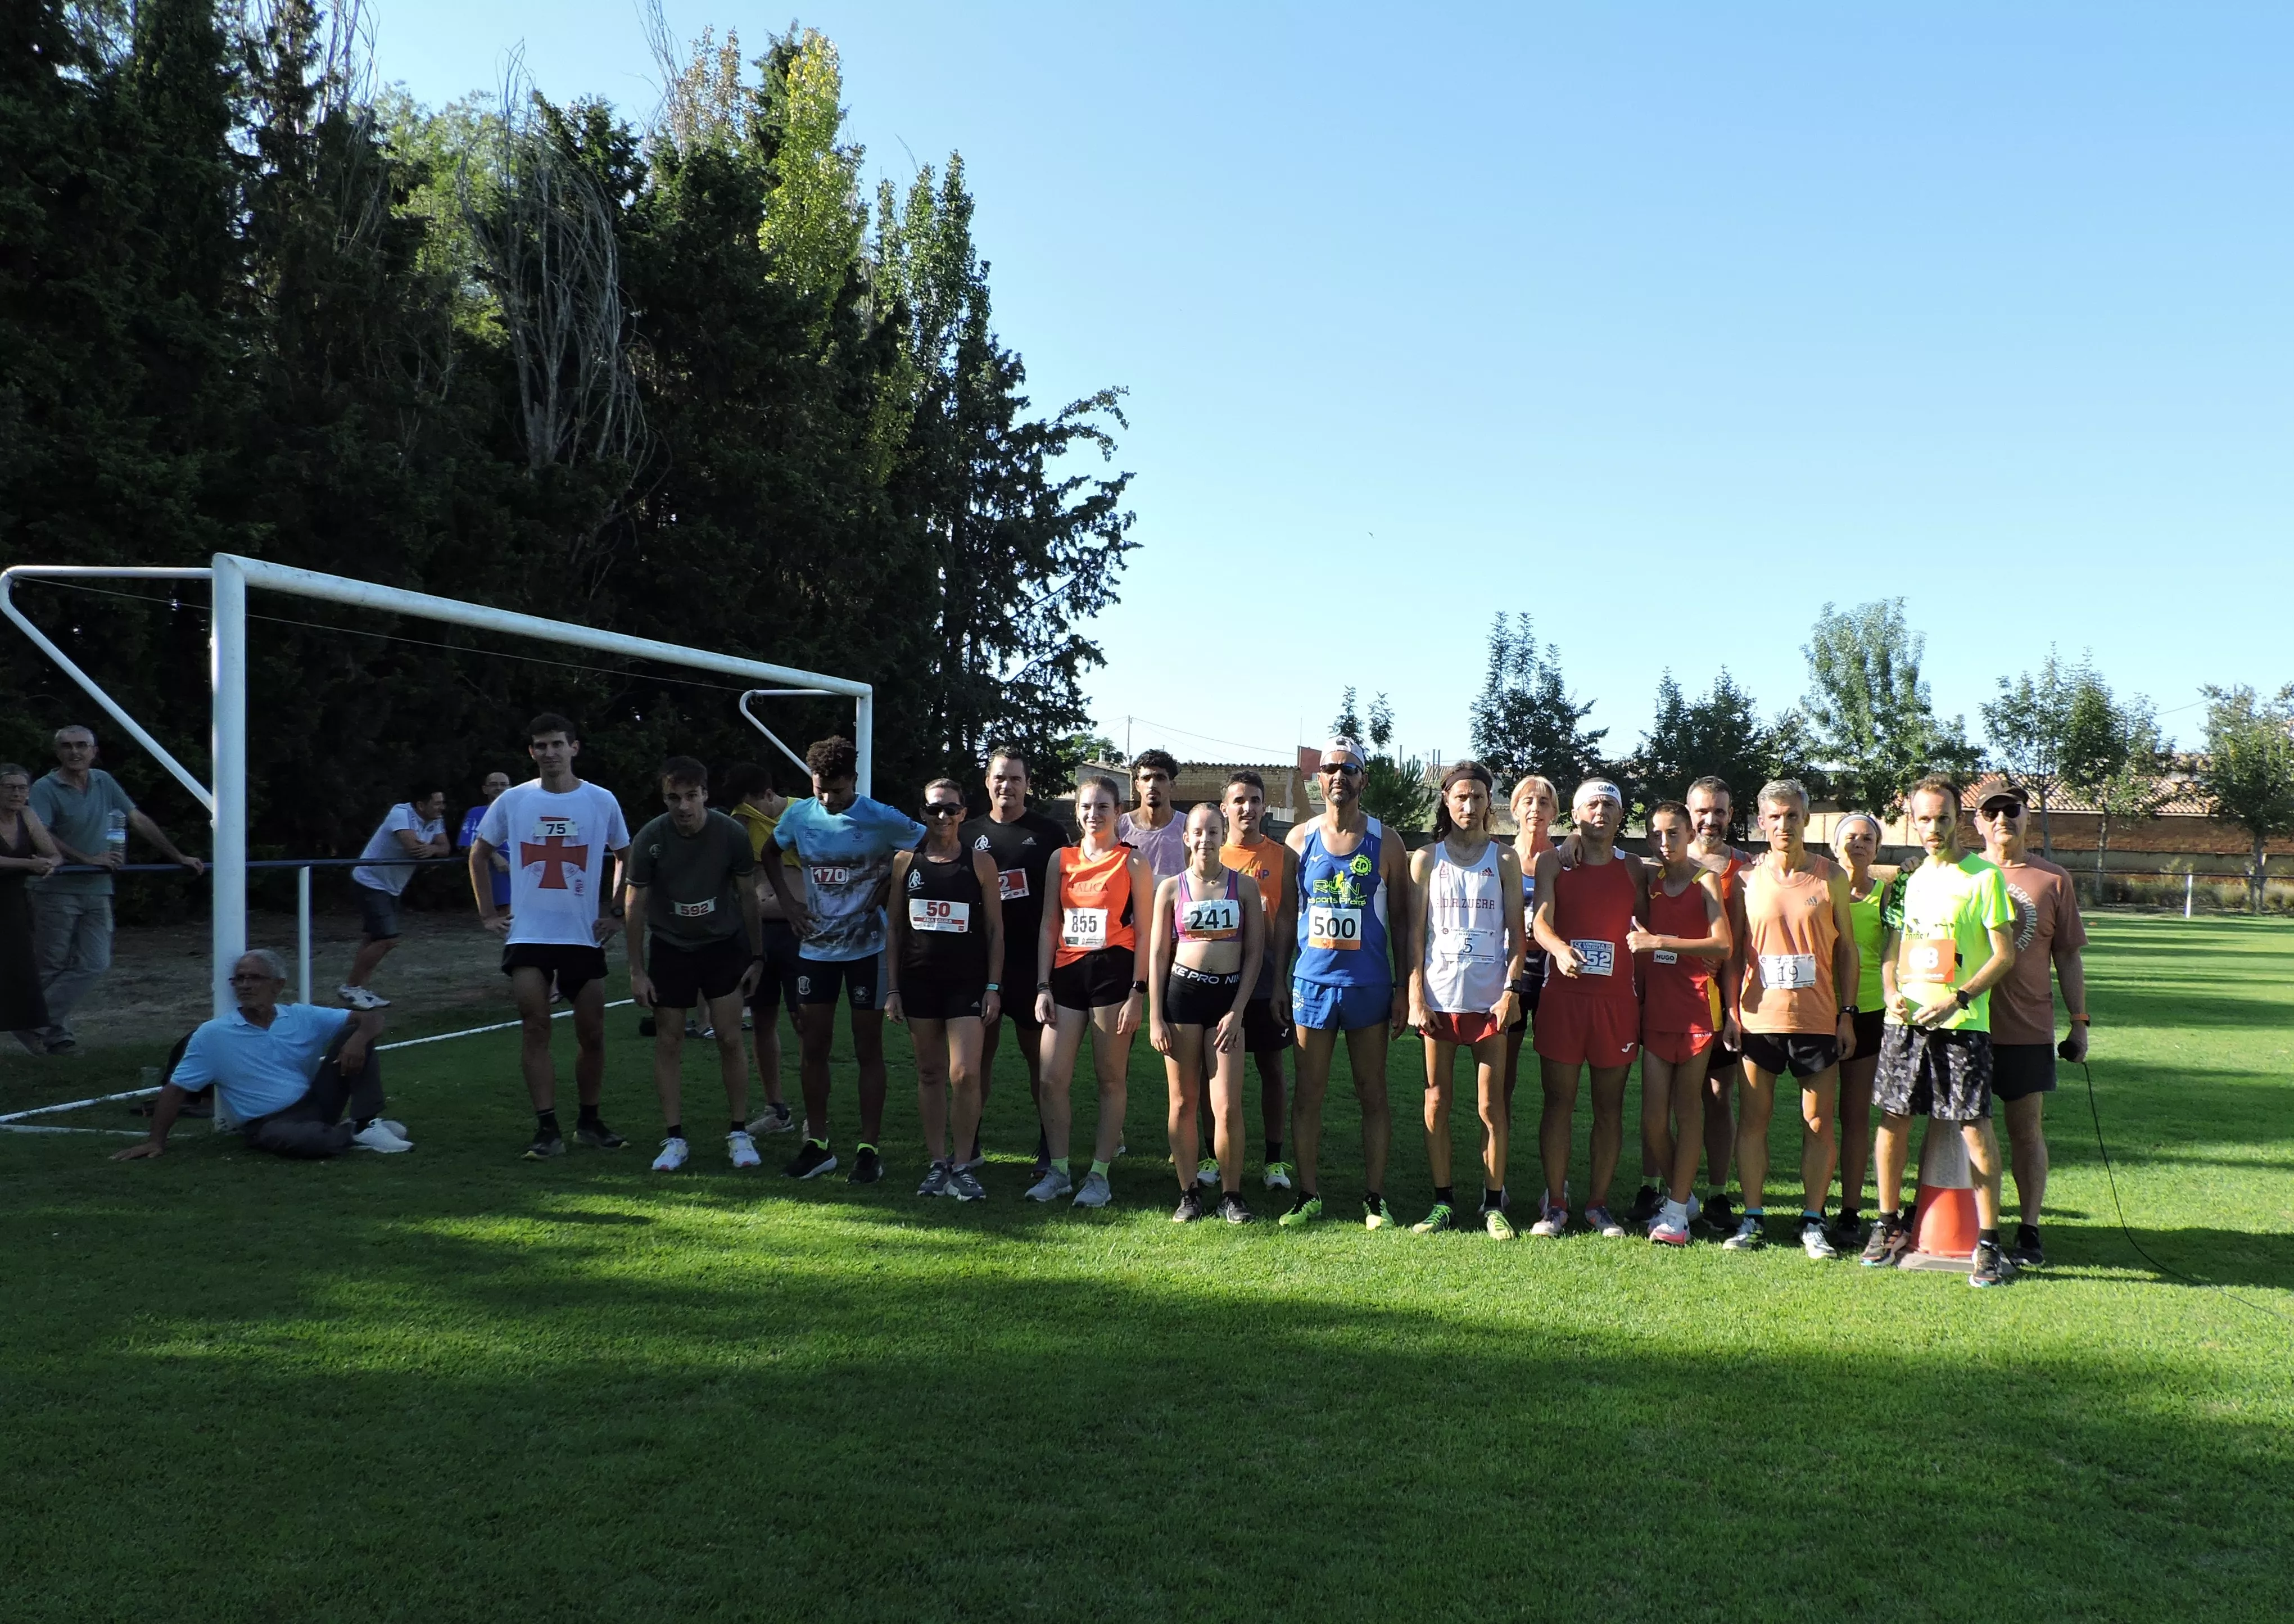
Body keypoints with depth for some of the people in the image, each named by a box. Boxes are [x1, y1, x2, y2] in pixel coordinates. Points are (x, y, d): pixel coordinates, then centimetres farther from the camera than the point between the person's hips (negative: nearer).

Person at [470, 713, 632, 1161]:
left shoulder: (601, 802, 1)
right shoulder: (512, 801, 2)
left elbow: (625, 857, 13)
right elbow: (479, 854, 13)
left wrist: (617, 914, 5)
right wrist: (487, 913, 7)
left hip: (584, 936, 1)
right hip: (528, 936, 0)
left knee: (592, 1033, 5)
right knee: (535, 1027, -7)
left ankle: (589, 1122, 21)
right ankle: (547, 1130, -4)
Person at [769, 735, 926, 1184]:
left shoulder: (883, 820, -12)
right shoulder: (799, 815, -1)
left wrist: (892, 888, -11)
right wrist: (786, 901, 6)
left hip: (867, 948, -4)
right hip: (816, 947, 4)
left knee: (868, 1050, 2)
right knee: (813, 1048, 8)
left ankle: (869, 1149, 10)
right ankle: (817, 1144, 20)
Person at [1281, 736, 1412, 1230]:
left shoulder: (1385, 843, 2)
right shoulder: (1299, 839, 5)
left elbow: (1401, 920, 4)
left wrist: (1403, 988, -2)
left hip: (1369, 985, -1)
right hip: (1312, 982, 1)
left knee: (1373, 1094, 4)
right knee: (1308, 1093, 5)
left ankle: (1375, 1199, 12)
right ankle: (1308, 1196, 14)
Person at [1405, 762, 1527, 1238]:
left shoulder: (1504, 859, 6)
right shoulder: (1427, 859, 6)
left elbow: (1516, 933, 4)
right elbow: (1416, 934, 4)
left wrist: (1510, 990, -7)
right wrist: (1416, 998, -4)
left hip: (1489, 997, 0)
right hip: (1439, 996, 1)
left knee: (1491, 1104, 2)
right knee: (1437, 1102, 5)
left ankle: (1494, 1204, 9)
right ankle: (1442, 1201, 13)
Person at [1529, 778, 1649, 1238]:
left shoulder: (1632, 867, 10)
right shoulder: (1553, 862, 3)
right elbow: (1541, 920, -9)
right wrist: (1559, 949, -28)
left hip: (1617, 997, 2)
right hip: (1563, 994, -2)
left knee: (1610, 1105, 5)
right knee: (1559, 1101, 0)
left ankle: (1599, 1204, 15)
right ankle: (1555, 1205, 7)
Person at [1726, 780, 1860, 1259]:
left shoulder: (1830, 878, 4)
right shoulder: (1747, 880, 4)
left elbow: (1846, 950, 7)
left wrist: (1847, 1013, 1)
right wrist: (1731, 1011, 0)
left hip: (1818, 1019, 0)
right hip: (1759, 1018, 0)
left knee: (1820, 1123, 3)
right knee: (1753, 1119, 3)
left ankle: (1813, 1223, 11)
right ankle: (1752, 1219, 11)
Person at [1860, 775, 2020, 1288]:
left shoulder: (1984, 877, -2)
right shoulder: (1910, 879, 14)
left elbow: (2005, 955, -6)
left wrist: (1958, 997, -17)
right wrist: (1892, 991, 1)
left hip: (1962, 1023, -5)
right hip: (1904, 1019, 5)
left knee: (1975, 1126, -6)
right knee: (1893, 1118, 7)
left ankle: (1988, 1242, 3)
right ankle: (1890, 1226, 20)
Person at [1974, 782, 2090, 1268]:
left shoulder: (2053, 880, 6)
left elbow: (2068, 956, 9)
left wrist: (2079, 1022, 6)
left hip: (2028, 1028, 0)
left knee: (2027, 1130, 4)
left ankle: (2029, 1232, 11)